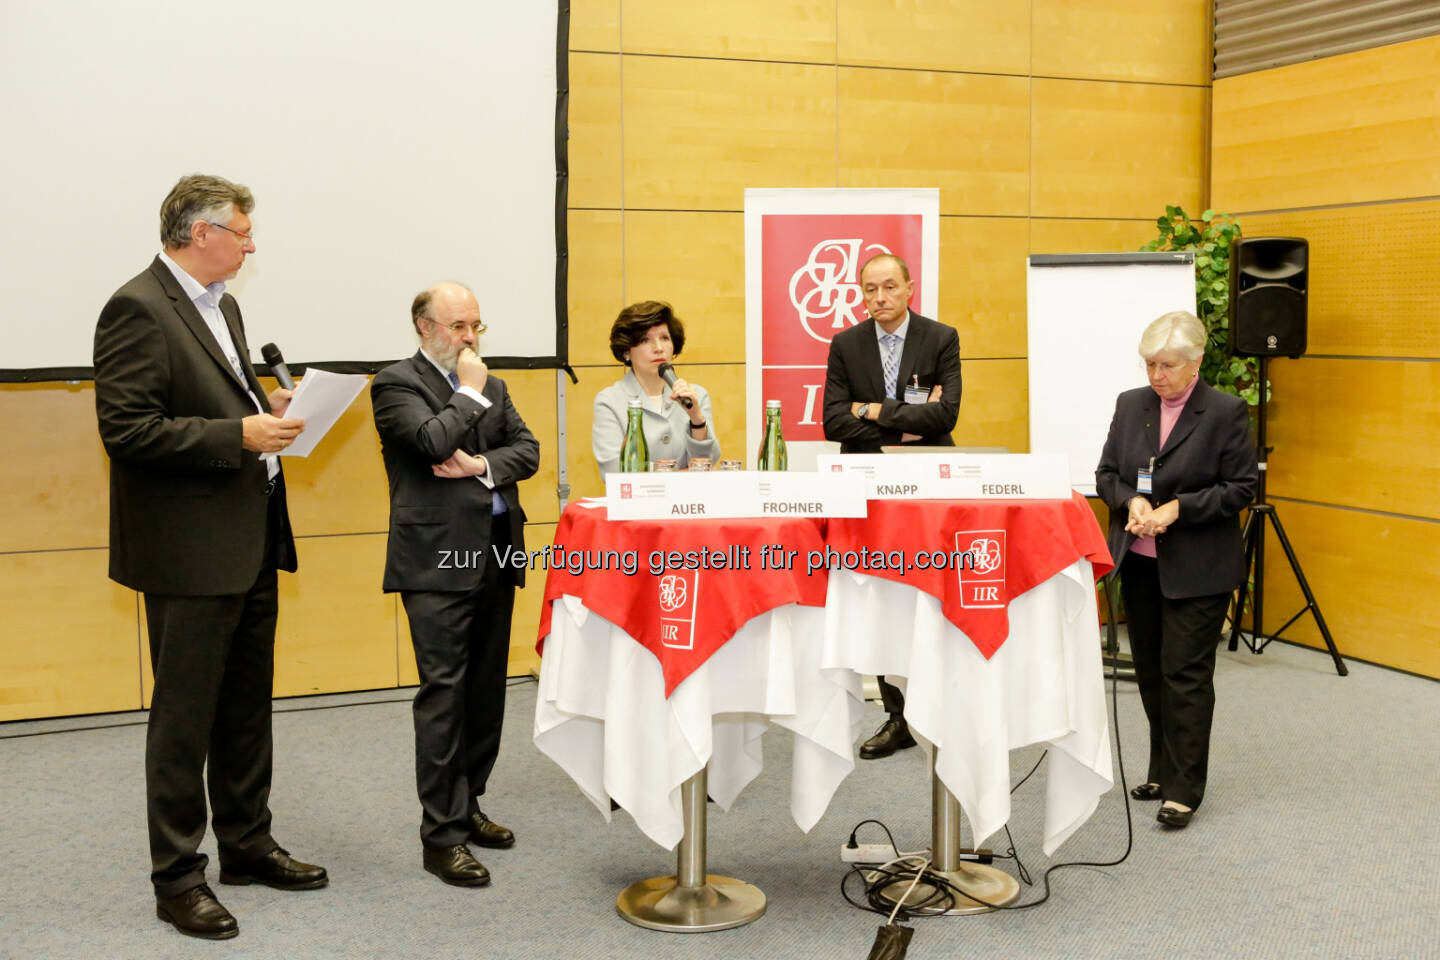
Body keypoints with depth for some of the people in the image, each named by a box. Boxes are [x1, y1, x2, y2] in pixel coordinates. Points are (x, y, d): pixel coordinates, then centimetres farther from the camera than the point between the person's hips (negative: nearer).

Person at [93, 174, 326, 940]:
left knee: (247, 706, 18)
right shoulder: (138, 310, -15)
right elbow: (127, 430, -21)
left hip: (249, 541, 9)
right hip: (190, 552, -9)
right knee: (185, 718, 1)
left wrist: (266, 410, 5)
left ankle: (246, 843, 32)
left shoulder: (219, 304, 14)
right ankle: (177, 877, 13)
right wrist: (239, 434, -22)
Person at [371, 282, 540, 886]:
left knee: (486, 691, 12)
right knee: (443, 695, -7)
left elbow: (527, 451, 9)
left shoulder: (492, 386, 19)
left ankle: (467, 807, 26)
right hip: (438, 559, -7)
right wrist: (470, 392, -5)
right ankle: (442, 836, -2)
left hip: (496, 555, 7)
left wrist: (484, 465, -9)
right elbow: (435, 439, -18)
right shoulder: (397, 384, -2)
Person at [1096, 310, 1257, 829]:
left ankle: (1184, 789, 1)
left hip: (1196, 567, -5)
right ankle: (1161, 772, 25)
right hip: (1139, 562, 5)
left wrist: (1177, 508, -18)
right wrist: (1131, 501, -11)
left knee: (1185, 673, -5)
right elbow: (1106, 473, 9)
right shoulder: (1131, 404, 7)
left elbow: (1241, 488, -8)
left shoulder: (1226, 412, -7)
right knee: (1151, 671, 13)